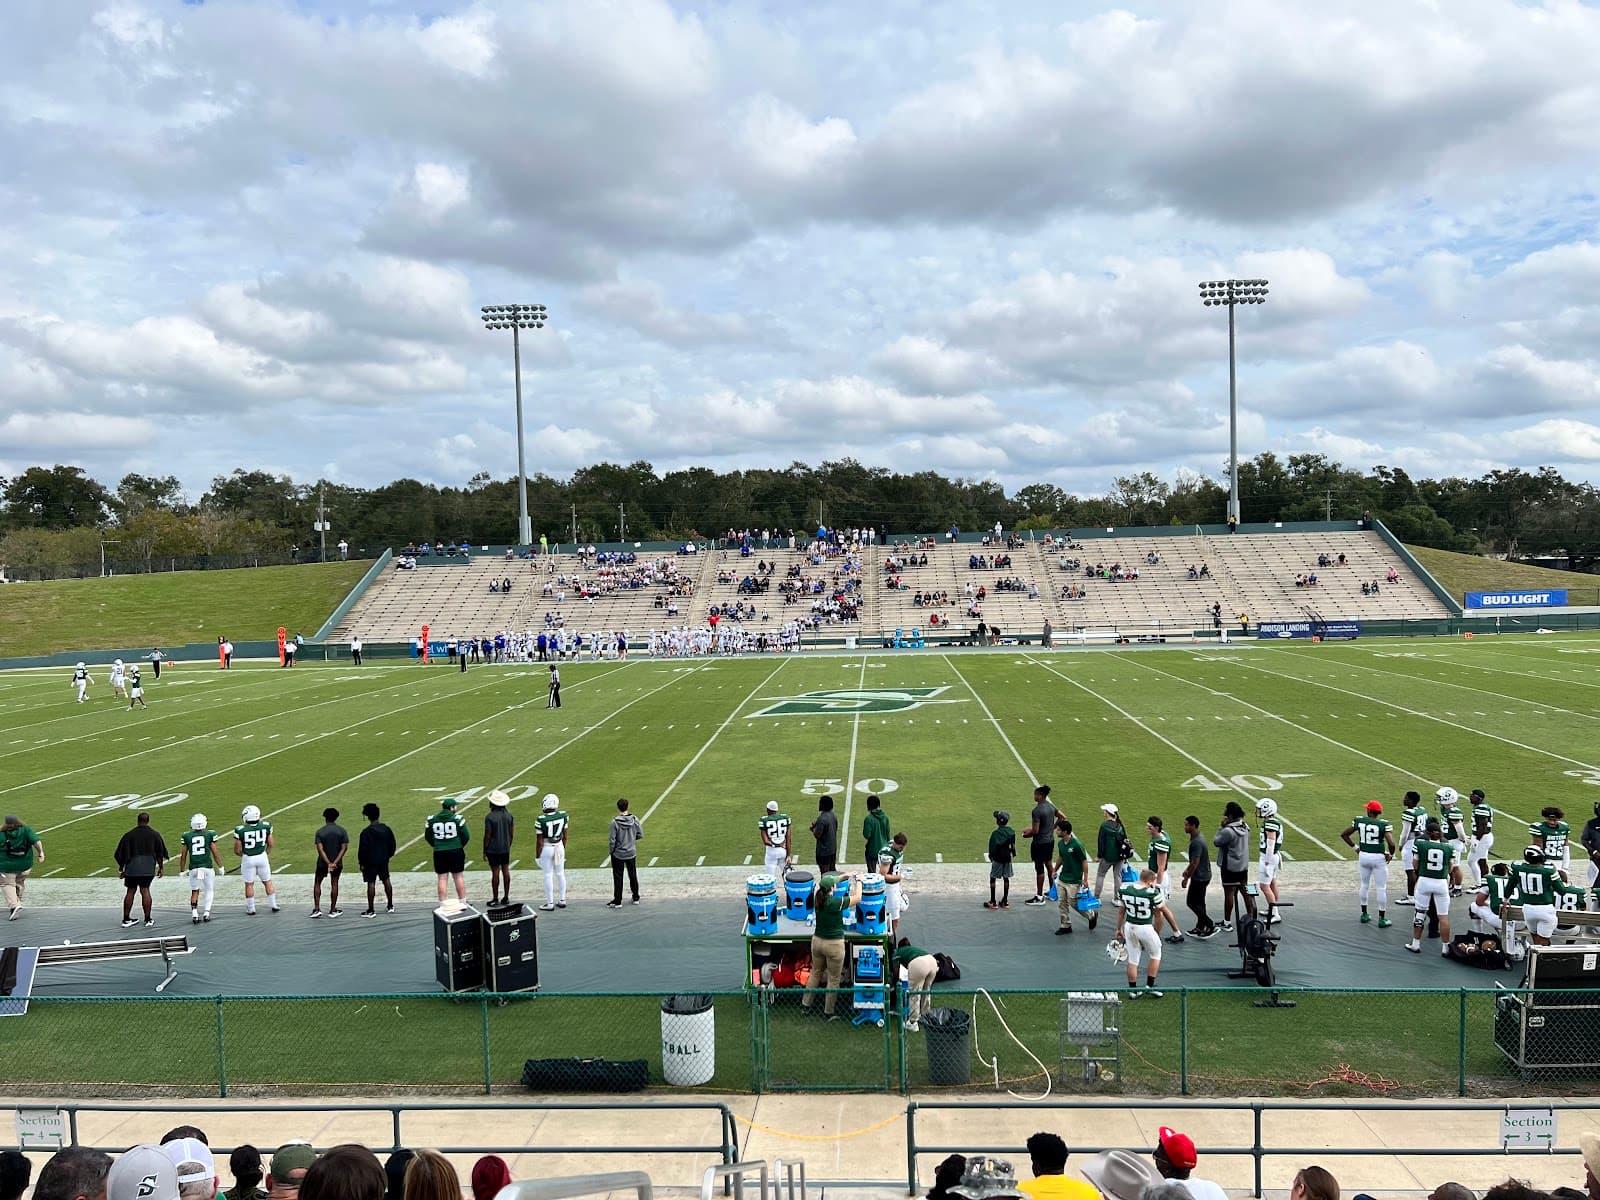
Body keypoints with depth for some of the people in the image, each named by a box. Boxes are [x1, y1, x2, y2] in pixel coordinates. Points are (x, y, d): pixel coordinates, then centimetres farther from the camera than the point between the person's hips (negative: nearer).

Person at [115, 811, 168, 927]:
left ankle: (126, 919, 15)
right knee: (145, 890, 3)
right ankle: (148, 919, 4)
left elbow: (121, 854, 6)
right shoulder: (154, 835, 4)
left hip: (132, 866, 1)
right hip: (148, 866, 0)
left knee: (130, 891, 9)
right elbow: (160, 853, 8)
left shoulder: (129, 835, 3)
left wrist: (121, 869, 16)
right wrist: (161, 868, 19)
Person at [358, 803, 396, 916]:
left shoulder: (366, 832, -16)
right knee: (386, 881, 17)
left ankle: (371, 910, 0)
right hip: (384, 860, 5)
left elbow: (363, 849, -14)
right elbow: (392, 845, 8)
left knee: (371, 884, -2)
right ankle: (390, 906, 25)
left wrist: (361, 862, -4)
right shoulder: (386, 829, 1)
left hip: (370, 861, -5)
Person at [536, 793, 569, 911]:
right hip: (559, 846, 4)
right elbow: (564, 836, 3)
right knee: (560, 874, 16)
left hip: (546, 848, -4)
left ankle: (550, 903, 12)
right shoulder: (563, 816, -8)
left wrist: (538, 856, -3)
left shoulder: (541, 820, -20)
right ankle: (562, 900, 24)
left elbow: (540, 841, -14)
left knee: (548, 876, 6)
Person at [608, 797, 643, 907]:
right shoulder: (635, 820, -10)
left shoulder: (615, 822, -19)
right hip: (631, 853, 3)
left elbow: (612, 840, -16)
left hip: (618, 854, -3)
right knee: (633, 875, 18)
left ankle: (617, 901, 11)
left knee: (618, 878, 7)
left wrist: (612, 850, 0)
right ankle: (636, 898, 27)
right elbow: (640, 835, -2)